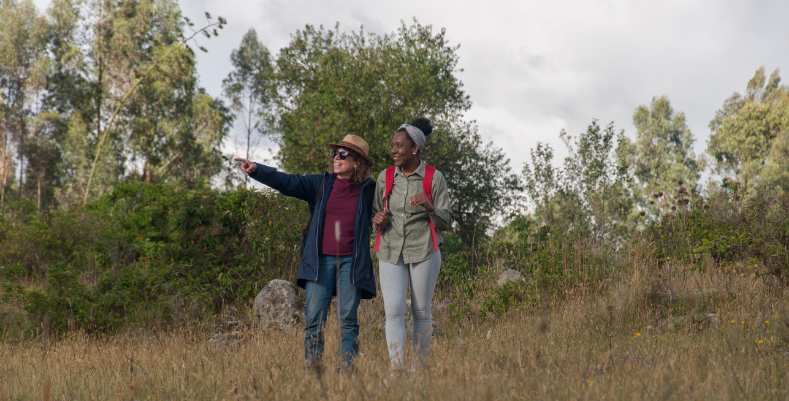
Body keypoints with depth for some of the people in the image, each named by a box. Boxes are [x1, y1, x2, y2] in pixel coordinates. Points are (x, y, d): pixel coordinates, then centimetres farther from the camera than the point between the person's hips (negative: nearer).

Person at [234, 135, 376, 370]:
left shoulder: (368, 189, 6)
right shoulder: (321, 185, 9)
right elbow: (286, 182, -1)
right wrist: (256, 170, -13)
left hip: (351, 262, -1)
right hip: (321, 261, 1)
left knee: (348, 318, 0)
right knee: (314, 318, -2)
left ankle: (347, 370, 7)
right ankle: (311, 370, 5)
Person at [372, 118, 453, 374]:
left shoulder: (434, 178, -2)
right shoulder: (385, 177, 6)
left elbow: (446, 223, -2)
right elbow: (377, 213, 19)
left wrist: (430, 207, -22)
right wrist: (377, 220, -5)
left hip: (423, 252, -2)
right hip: (391, 252, 2)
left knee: (421, 313, 4)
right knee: (393, 312, -11)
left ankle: (417, 370, 16)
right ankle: (396, 370, -12)